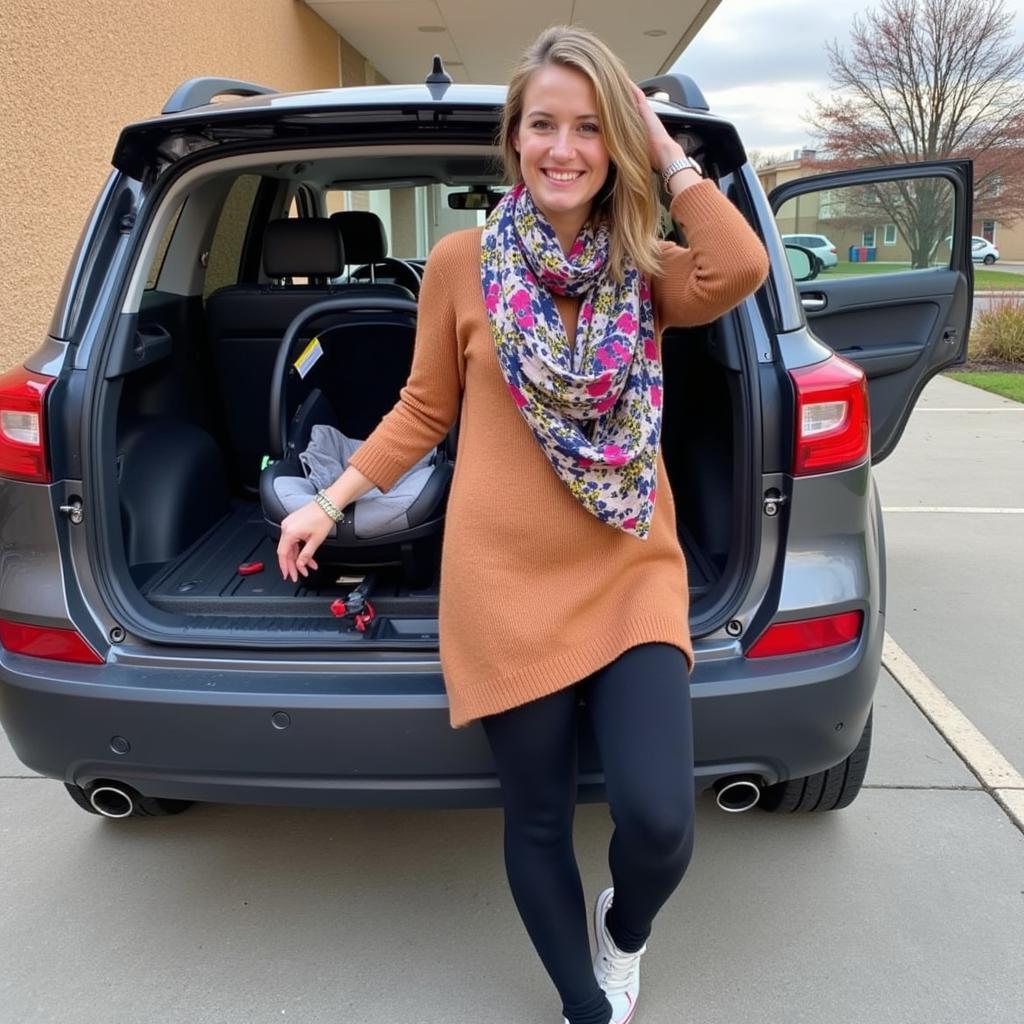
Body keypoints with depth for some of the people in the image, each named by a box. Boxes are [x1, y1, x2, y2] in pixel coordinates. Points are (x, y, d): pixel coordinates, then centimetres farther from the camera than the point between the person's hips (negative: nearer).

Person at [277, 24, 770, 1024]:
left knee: (658, 820, -11)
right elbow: (424, 409, 8)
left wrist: (666, 151, -8)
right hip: (506, 583, 0)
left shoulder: (645, 270, 4)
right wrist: (331, 499, 6)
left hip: (631, 573, 1)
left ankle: (624, 928, 29)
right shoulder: (461, 262, 1)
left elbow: (739, 271, -18)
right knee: (538, 821, 9)